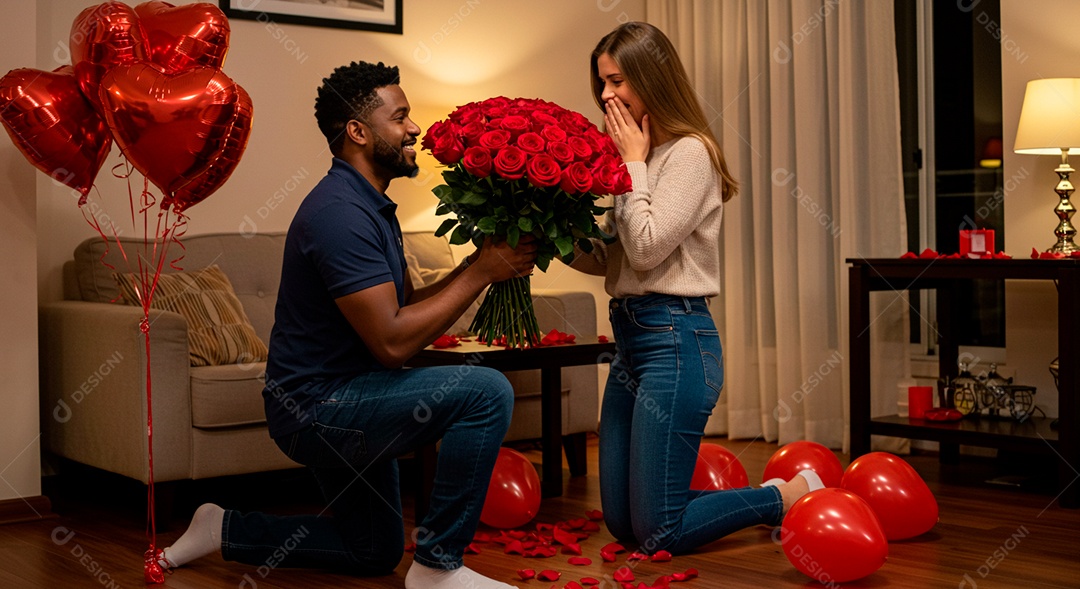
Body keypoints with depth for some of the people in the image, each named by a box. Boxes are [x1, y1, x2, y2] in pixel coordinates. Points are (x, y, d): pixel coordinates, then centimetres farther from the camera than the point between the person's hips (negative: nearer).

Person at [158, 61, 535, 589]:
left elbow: (406, 304, 10)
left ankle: (226, 530, 30)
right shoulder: (339, 213, -23)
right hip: (315, 407, -11)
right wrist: (480, 272, -21)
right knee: (486, 392, -24)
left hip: (339, 404, 11)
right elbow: (393, 342, -27)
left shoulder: (372, 207, 11)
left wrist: (481, 262, -4)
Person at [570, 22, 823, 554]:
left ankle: (794, 495, 10)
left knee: (658, 533, -7)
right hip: (630, 338, 9)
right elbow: (607, 260, 14)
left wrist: (633, 162, -8)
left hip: (675, 339, -9)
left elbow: (646, 247, -18)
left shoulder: (689, 153, -10)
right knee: (621, 524, 10)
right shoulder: (633, 156, 16)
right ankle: (767, 495, 25)